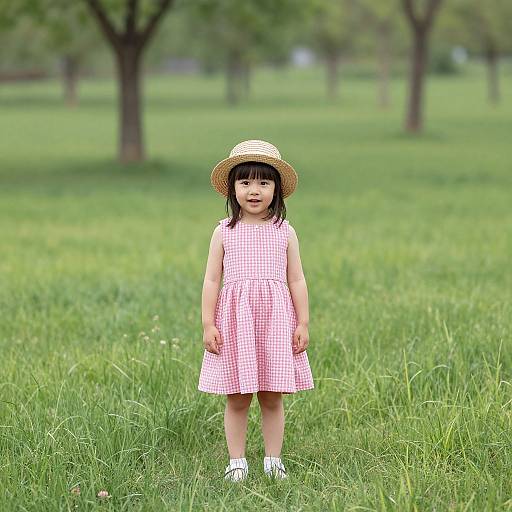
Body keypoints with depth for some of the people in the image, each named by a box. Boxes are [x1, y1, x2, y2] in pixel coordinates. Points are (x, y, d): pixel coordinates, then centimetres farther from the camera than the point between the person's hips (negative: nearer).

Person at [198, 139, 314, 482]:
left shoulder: (285, 232, 5)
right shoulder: (224, 232, 3)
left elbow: (297, 280, 7)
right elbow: (211, 280, 4)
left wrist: (303, 323, 3)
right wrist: (208, 324, -2)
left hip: (275, 319, 1)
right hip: (234, 319, 0)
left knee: (272, 398, 5)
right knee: (237, 399, 3)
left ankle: (273, 459, 16)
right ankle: (237, 460, 12)